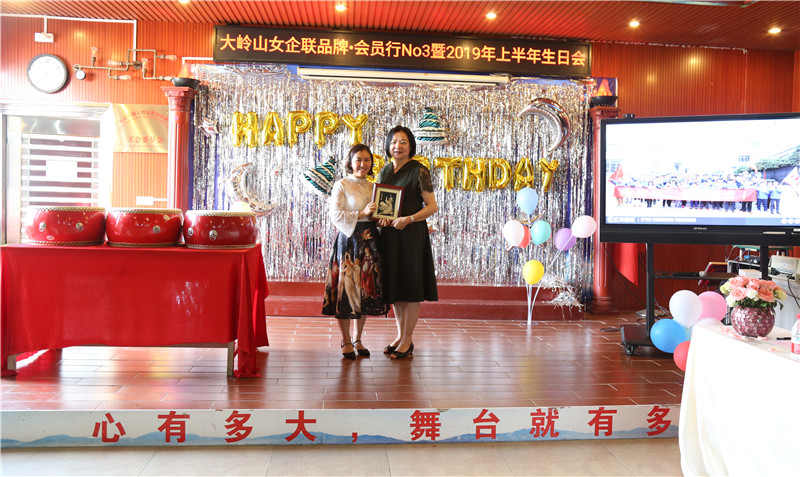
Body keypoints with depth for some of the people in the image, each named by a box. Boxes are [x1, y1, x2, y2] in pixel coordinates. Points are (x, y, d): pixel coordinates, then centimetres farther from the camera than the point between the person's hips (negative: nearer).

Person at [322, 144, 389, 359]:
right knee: (346, 288, -3)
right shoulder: (341, 185, -3)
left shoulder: (372, 186, 15)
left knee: (366, 290, 8)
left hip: (369, 241, 6)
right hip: (348, 240, -6)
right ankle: (346, 341, 12)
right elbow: (335, 215, -12)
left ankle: (358, 339, 21)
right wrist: (361, 214, -17)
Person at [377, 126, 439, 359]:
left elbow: (432, 206, -10)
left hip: (411, 234, -6)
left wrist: (408, 219, -21)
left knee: (410, 286, -1)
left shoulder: (418, 170, -7)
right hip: (389, 234, 6)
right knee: (394, 286, 10)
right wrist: (381, 216, -3)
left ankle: (408, 340, 9)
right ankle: (400, 335, 23)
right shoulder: (385, 171, 12)